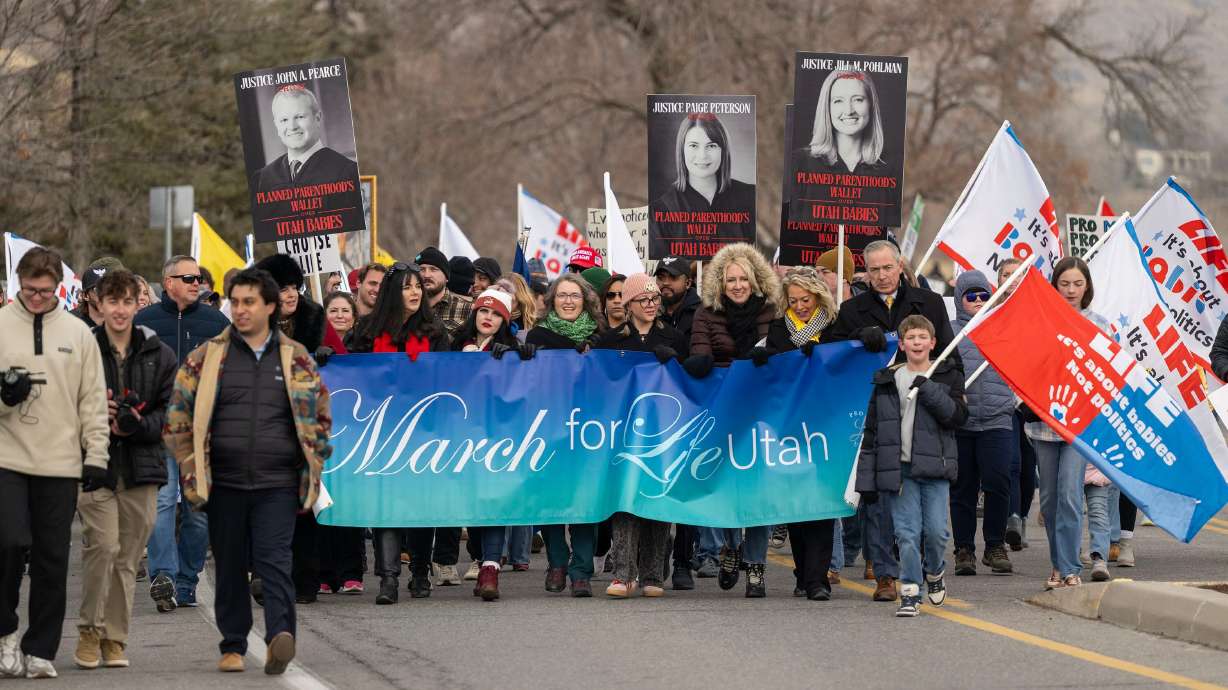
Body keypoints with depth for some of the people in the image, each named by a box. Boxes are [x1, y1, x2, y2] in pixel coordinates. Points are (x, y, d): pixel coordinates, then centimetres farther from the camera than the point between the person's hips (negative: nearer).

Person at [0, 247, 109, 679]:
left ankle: (40, 650, 11)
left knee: (52, 560, 2)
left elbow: (93, 400, 9)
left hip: (60, 463, 2)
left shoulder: (77, 333, 7)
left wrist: (96, 456, 2)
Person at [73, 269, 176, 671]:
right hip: (93, 466, -3)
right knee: (102, 544, -17)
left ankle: (114, 639, 14)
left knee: (127, 558, 5)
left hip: (141, 471, 3)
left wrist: (138, 425, -10)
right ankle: (89, 630, -1)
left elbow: (172, 410, 8)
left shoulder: (159, 355, 8)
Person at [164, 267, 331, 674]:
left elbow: (320, 415, 16)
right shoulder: (207, 357, 6)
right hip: (224, 484, 1)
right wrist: (191, 469, 4)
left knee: (274, 561, -13)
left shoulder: (296, 359, 8)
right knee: (229, 566, 6)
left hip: (278, 484, -1)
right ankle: (233, 646, 14)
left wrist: (312, 465, 10)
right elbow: (178, 416, 9)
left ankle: (280, 635, -23)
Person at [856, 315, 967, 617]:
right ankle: (910, 593, 2)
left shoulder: (947, 376, 6)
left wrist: (929, 390, -17)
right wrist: (866, 480, 5)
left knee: (936, 530, -4)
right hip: (899, 467, 1)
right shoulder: (887, 381, 9)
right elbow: (871, 432, 10)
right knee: (907, 533, -4)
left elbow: (958, 416, -8)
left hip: (934, 467, -1)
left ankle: (934, 571, 25)